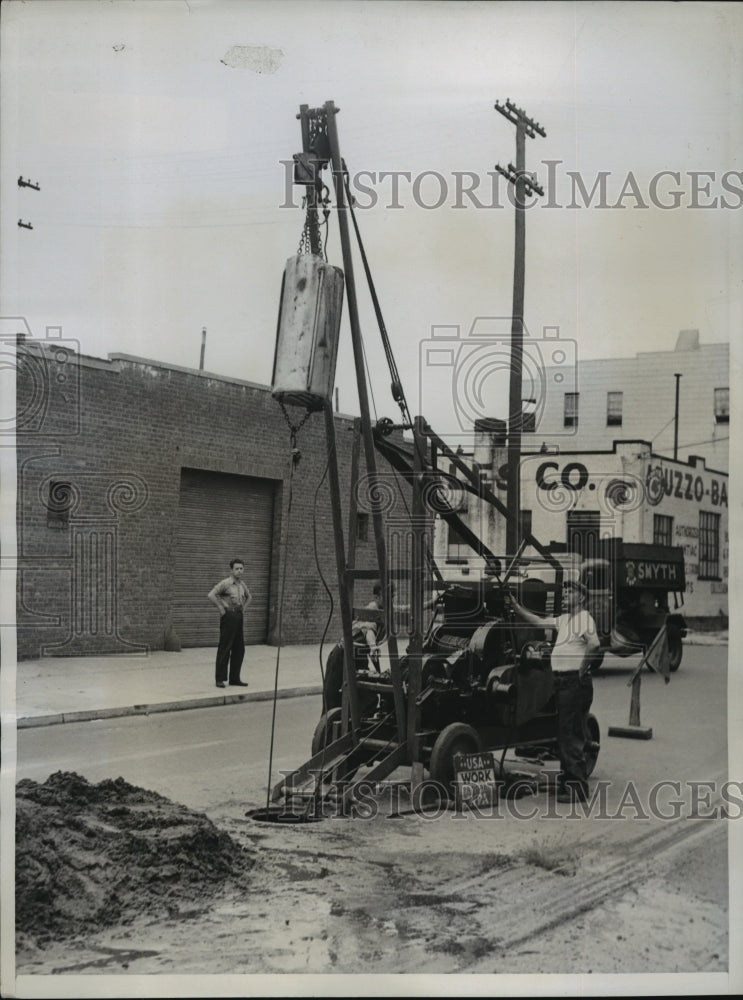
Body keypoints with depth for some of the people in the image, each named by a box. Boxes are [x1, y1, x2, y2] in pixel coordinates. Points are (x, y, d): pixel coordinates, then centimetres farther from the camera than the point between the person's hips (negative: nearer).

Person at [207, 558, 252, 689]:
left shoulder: (241, 584, 12)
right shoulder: (225, 583, -12)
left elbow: (249, 596, 32)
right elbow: (211, 595, -24)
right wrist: (221, 609, -18)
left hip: (239, 616, 8)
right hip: (228, 616, -8)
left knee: (239, 649, 9)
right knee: (224, 649, -3)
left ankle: (234, 678, 18)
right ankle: (220, 679, 3)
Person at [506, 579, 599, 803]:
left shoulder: (584, 618, -12)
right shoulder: (564, 619, 18)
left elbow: (594, 644, -29)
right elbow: (539, 621, 22)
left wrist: (583, 668, -21)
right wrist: (516, 607, 17)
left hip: (575, 682, -10)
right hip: (563, 682, 10)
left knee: (571, 736, -7)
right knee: (564, 734, 16)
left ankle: (578, 789, -2)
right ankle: (567, 781, 27)